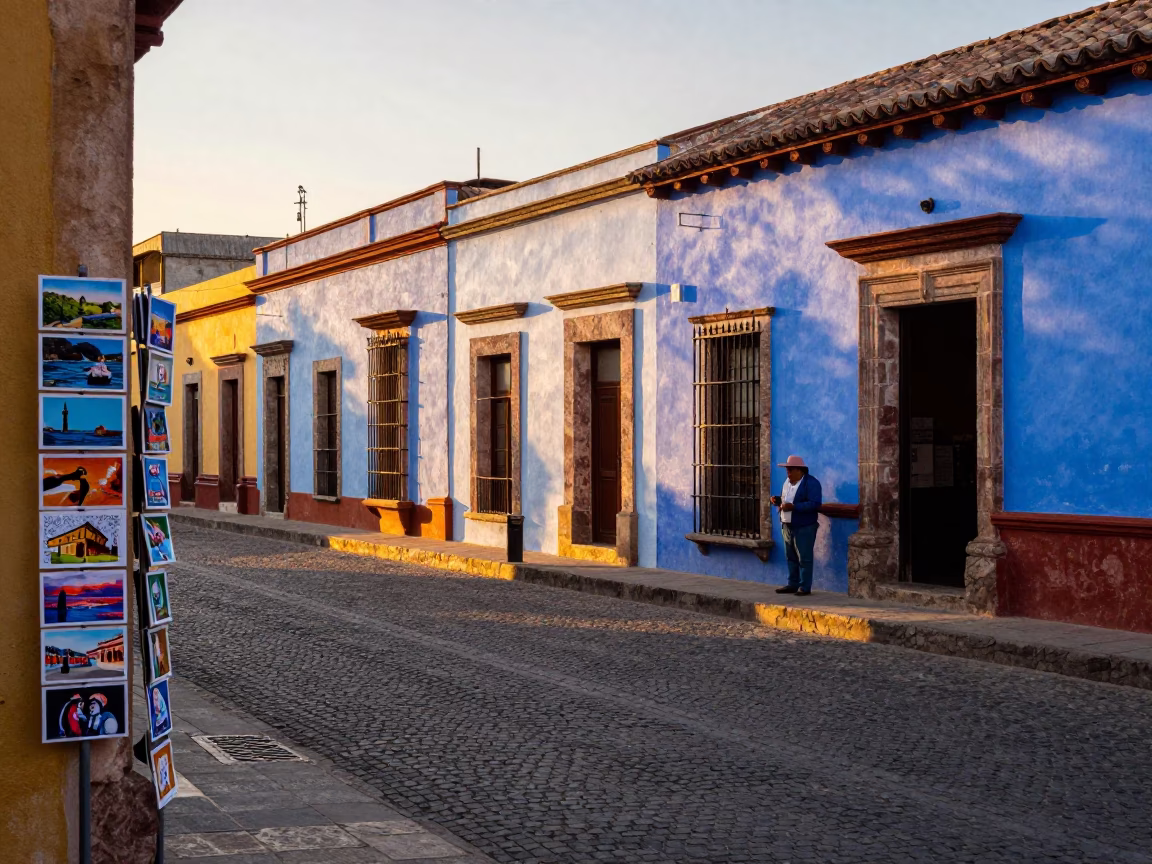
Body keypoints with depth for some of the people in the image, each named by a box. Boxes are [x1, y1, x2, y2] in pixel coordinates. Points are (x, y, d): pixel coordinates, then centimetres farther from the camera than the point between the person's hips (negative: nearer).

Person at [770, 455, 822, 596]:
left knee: (804, 558, -4)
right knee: (791, 557, 12)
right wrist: (777, 500, 2)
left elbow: (815, 504, -22)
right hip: (787, 526, 8)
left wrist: (793, 507, -27)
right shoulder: (788, 482, 14)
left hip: (804, 527, -8)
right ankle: (792, 585, 19)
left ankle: (805, 587, -1)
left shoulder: (811, 483, -12)